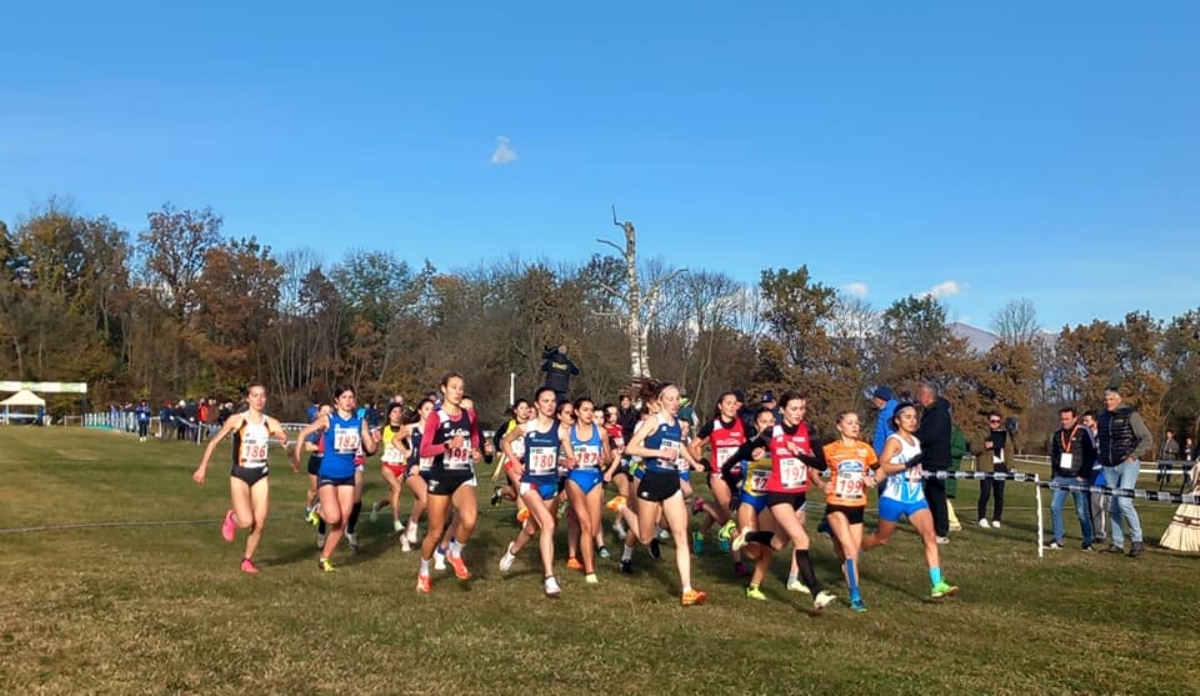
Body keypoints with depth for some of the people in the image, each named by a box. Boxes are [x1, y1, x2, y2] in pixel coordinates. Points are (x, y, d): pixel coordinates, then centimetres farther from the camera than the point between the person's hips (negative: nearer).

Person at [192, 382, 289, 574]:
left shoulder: (271, 424, -2)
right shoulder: (237, 420, -8)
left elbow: (287, 444, 3)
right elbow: (214, 442, -1)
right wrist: (203, 466, -4)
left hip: (261, 475, 3)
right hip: (240, 474, -3)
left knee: (260, 523, 0)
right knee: (246, 521, -17)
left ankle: (247, 559, 20)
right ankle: (231, 518, 19)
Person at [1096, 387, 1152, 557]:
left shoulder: (1130, 415, -5)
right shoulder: (1102, 418, 14)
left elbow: (1147, 439, -7)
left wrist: (1134, 456, -14)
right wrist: (1101, 456, 15)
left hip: (1128, 464, -6)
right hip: (1109, 467, 6)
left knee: (1124, 502, -18)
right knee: (1113, 507, 7)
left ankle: (1137, 541, -7)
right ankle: (1118, 543, 13)